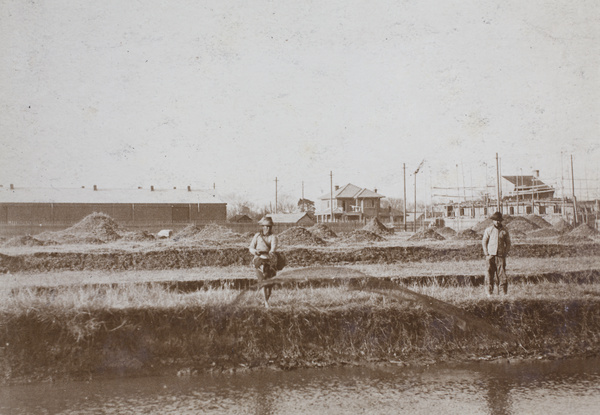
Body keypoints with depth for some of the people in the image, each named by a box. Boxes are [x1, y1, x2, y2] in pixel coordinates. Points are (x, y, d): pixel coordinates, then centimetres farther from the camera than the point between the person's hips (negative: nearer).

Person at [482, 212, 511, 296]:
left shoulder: (504, 231, 7)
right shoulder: (488, 230, 5)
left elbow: (508, 243, 16)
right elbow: (484, 242, 10)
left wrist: (506, 253, 4)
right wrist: (486, 253, 1)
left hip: (501, 256, 0)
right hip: (490, 256, 0)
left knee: (502, 274, -3)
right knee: (489, 274, -4)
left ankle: (505, 293, 1)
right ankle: (489, 293, 1)